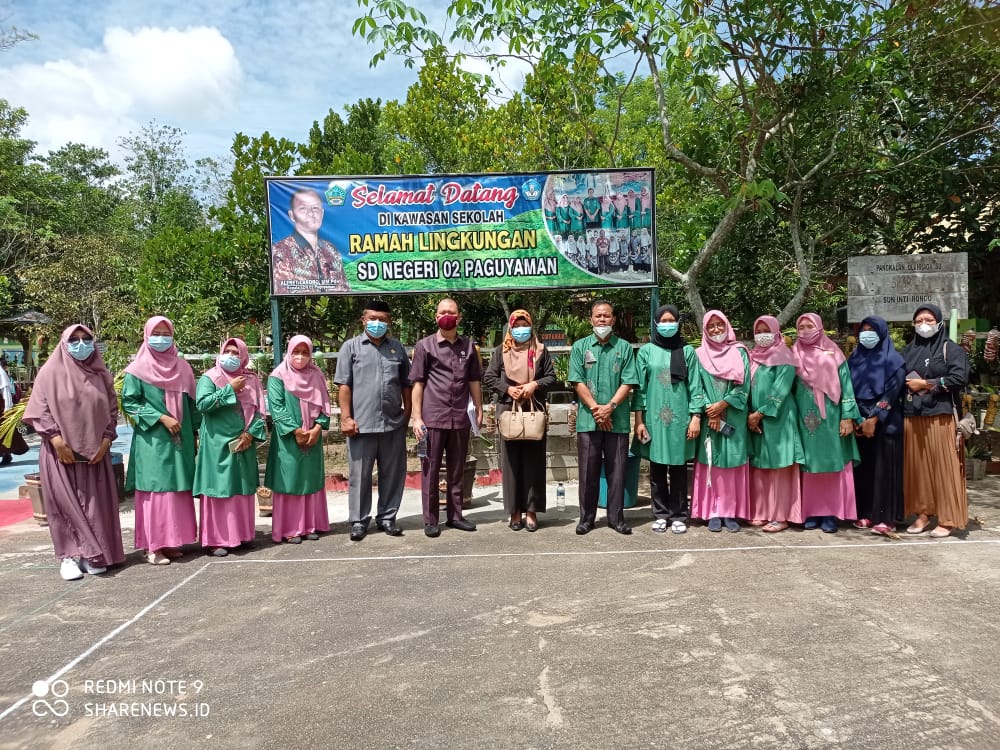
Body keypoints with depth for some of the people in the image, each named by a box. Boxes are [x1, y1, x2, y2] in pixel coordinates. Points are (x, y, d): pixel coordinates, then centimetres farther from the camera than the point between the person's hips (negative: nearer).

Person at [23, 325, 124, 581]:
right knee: (66, 503, 1)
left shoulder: (101, 374, 6)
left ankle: (93, 555, 13)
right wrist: (56, 439, -14)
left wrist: (106, 440, -2)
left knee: (95, 504, 4)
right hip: (61, 451, -3)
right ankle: (69, 556, 10)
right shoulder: (51, 372, -2)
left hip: (95, 451, 3)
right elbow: (39, 410, -5)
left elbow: (112, 409, 9)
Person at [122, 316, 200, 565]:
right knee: (155, 490, -4)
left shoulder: (181, 367, 11)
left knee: (178, 490, 7)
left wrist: (196, 433, 9)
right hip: (152, 440, -5)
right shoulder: (138, 369, -2)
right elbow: (129, 402, -7)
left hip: (180, 439, 5)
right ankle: (153, 546, 2)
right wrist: (161, 418, -16)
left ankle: (171, 541, 16)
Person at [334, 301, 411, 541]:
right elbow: (344, 385, -1)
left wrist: (407, 414, 8)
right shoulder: (351, 346, 4)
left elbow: (406, 384, 14)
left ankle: (387, 517, 23)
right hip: (361, 423, -3)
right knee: (359, 475, 5)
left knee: (392, 474, 9)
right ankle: (358, 521, 16)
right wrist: (346, 417, -8)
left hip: (394, 424, 3)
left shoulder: (398, 348, 12)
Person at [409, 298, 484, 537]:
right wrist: (417, 417, -6)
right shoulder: (425, 345, 2)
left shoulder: (468, 346, 10)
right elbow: (417, 383, -1)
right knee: (430, 470, 3)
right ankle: (430, 520, 12)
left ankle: (455, 515, 23)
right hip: (432, 418, -3)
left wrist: (479, 409, 10)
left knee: (457, 470, 11)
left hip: (460, 418, 3)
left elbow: (474, 381, 16)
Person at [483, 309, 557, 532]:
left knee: (533, 461, 1)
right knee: (511, 461, 1)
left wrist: (535, 384, -10)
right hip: (508, 410, 0)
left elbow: (551, 377, 7)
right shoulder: (501, 351, 7)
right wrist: (507, 389, -9)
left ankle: (531, 510, 8)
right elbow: (488, 378, 4)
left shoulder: (540, 350, 8)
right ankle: (515, 511, 9)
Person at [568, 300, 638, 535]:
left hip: (617, 420, 0)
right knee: (588, 471, 5)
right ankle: (586, 518, 15)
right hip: (588, 420, 0)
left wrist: (610, 406, -13)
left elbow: (628, 382, -1)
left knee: (617, 470, 6)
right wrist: (595, 408, -11)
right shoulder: (580, 347, 6)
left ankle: (616, 517, 16)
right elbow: (578, 382, -1)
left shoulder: (624, 347, 6)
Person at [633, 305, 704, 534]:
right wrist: (638, 420, -1)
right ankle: (660, 514, 16)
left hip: (680, 419, 0)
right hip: (654, 419, 0)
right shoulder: (646, 351, 5)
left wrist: (696, 417, -4)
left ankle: (678, 516, 14)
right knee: (657, 470, 5)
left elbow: (695, 386, 4)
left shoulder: (687, 351, 6)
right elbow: (639, 387, 3)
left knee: (678, 469, 4)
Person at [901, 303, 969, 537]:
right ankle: (922, 514, 14)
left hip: (940, 415, -4)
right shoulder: (908, 350, 17)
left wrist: (925, 384, -10)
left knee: (942, 466, -4)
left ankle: (947, 519, 4)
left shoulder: (951, 349, 2)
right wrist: (909, 385, -3)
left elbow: (960, 377, -11)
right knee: (917, 465, 6)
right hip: (912, 416, 5)